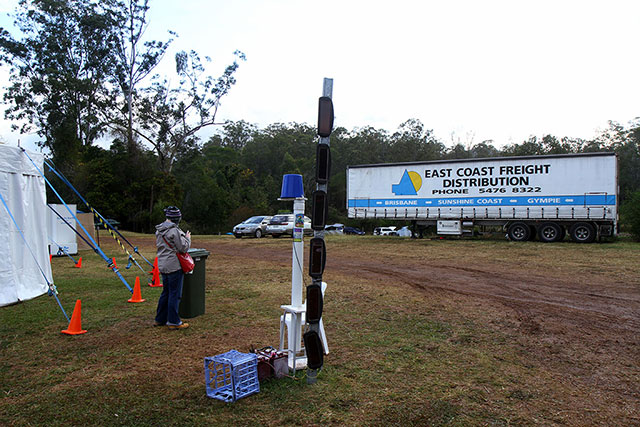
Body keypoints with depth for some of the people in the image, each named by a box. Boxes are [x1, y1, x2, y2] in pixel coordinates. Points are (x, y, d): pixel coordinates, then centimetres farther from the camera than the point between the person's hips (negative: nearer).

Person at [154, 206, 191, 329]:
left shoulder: (159, 230, 10)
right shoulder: (174, 230, -18)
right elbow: (183, 247, -17)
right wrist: (187, 238, 2)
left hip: (163, 266, 9)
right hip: (174, 266, -9)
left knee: (166, 293, 18)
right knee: (175, 294, -1)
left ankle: (160, 319, 26)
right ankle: (173, 322, 5)